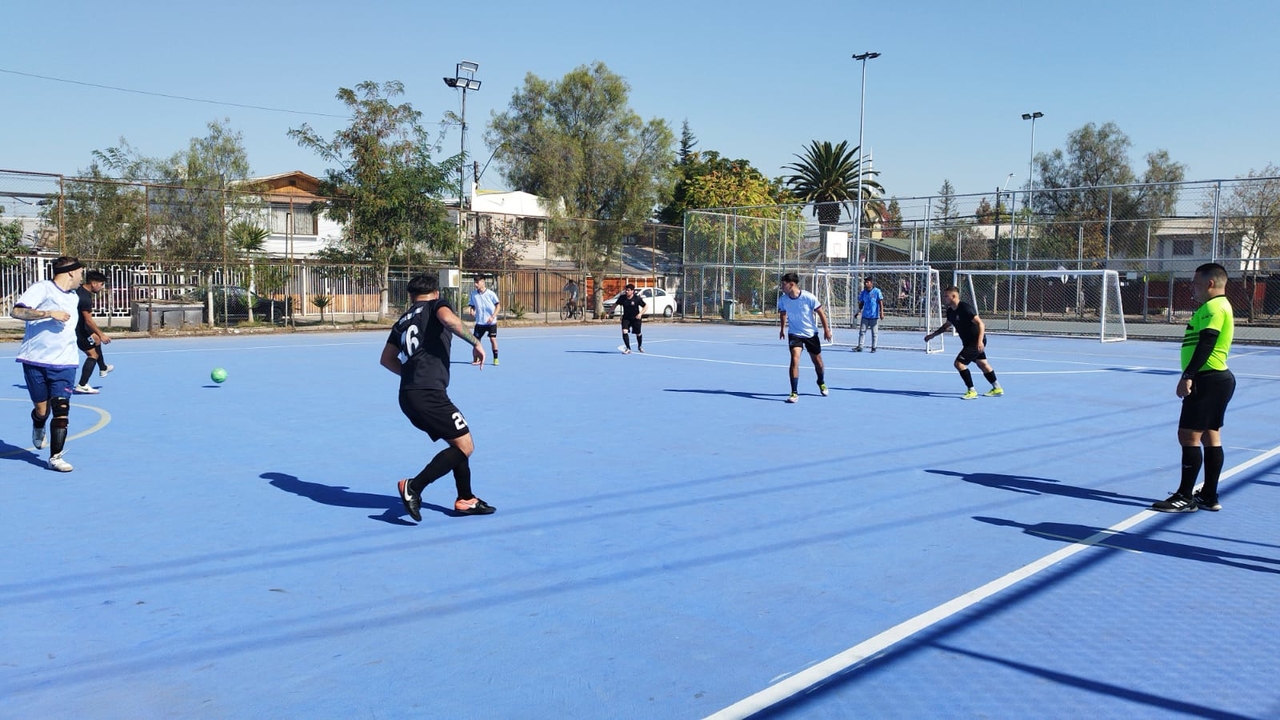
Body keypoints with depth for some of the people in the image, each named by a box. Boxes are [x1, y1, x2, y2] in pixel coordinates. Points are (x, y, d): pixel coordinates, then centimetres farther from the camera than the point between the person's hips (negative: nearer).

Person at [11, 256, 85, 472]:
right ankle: (38, 429, 40)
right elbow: (16, 311, -17)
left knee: (61, 409, -8)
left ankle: (55, 457, 0)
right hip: (35, 360, -4)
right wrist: (50, 313, -24)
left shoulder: (74, 298, 16)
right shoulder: (42, 288, -6)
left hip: (64, 363, 4)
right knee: (41, 409, 4)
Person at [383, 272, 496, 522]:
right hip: (429, 393, -8)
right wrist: (476, 342, -12)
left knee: (459, 444, 19)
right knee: (465, 446, -4)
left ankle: (466, 499, 24)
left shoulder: (403, 320, 23)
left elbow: (387, 359, 23)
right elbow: (448, 318, -19)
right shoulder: (437, 304, 5)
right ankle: (413, 487, -12)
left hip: (408, 395, 8)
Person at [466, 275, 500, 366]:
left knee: (493, 339, -7)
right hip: (479, 322, 3)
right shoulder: (473, 294, 1)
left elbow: (498, 305, -5)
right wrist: (472, 310, -12)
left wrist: (493, 317, -15)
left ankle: (496, 358, 5)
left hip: (491, 321, -3)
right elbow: (472, 305, 12)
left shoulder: (490, 294, -9)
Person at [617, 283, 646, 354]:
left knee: (638, 334, 12)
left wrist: (640, 314, -23)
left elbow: (645, 306, -9)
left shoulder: (637, 298, -18)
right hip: (626, 318, 1)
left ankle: (640, 346, 43)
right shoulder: (622, 298, -11)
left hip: (635, 318, -1)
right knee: (624, 331, -20)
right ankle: (628, 349, -9)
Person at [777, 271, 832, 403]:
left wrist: (826, 329, -6)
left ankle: (821, 383, 44)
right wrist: (782, 329, 16)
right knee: (794, 360, -20)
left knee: (818, 361, 12)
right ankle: (794, 393, -17)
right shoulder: (783, 298, -11)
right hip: (794, 334, 1)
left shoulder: (808, 297, -20)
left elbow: (821, 312, -8)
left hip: (811, 333, -1)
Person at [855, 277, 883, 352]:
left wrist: (881, 312, -14)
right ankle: (860, 347, 5)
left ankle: (873, 347, 12)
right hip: (865, 316, 4)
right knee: (862, 331, 1)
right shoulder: (863, 293, 9)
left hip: (874, 316, -4)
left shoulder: (877, 291, -5)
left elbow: (881, 302, -7)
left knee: (874, 332, 3)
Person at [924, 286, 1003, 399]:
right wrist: (933, 335, 21)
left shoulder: (965, 308, -24)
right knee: (982, 364, 19)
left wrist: (980, 341, -38)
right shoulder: (950, 311, 3)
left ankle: (972, 391, -6)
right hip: (969, 342, 10)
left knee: (959, 363, -14)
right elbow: (947, 325, 23)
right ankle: (997, 389, 32)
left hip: (976, 342, -10)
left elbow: (981, 324, -27)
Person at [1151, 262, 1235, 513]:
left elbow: (1206, 344, -23)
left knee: (1188, 435, -8)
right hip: (1218, 379, 11)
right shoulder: (1219, 306, 19)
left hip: (1208, 380, -11)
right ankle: (1209, 496, 17)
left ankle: (1185, 497, -4)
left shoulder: (1213, 307, -14)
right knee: (1211, 436, 12)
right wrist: (1192, 376, 22)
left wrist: (1188, 376, -26)